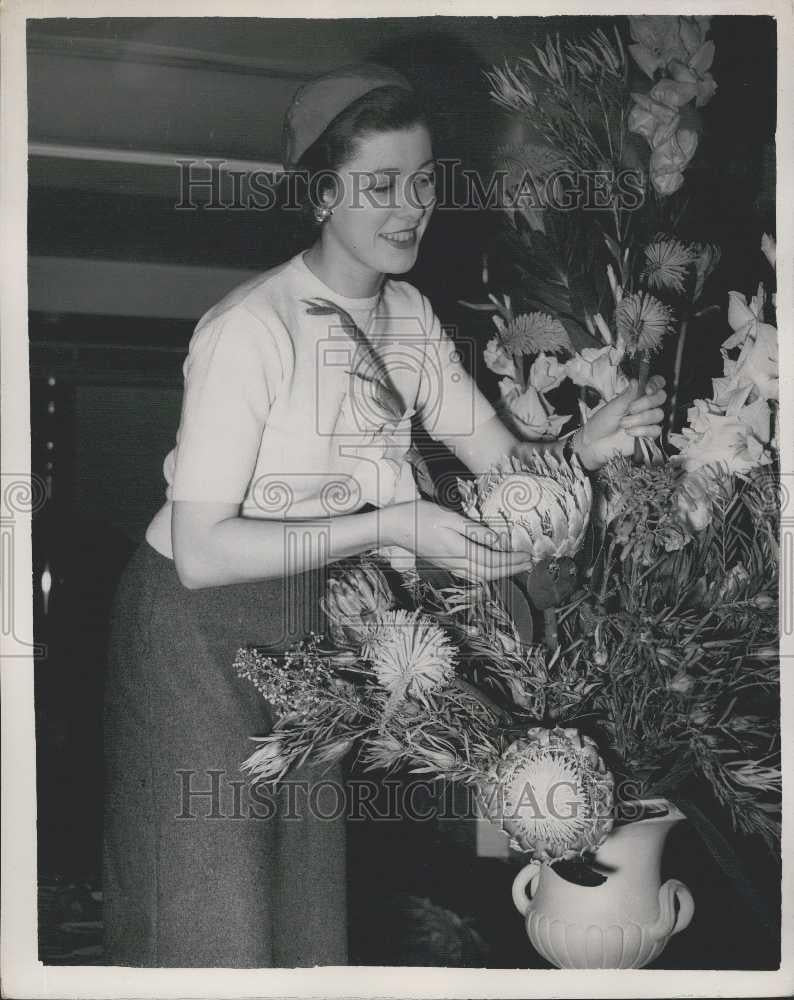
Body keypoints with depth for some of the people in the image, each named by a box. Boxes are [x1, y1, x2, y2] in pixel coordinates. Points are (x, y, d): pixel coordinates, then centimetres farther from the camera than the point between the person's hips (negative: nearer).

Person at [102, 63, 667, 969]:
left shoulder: (411, 316, 0)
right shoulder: (252, 328, -24)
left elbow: (502, 462, 0)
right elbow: (201, 551, -26)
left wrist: (583, 447, -22)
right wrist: (389, 527, -30)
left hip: (312, 624, 6)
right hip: (202, 630, -6)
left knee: (308, 910, 14)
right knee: (211, 923, 4)